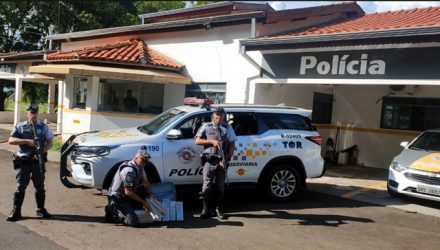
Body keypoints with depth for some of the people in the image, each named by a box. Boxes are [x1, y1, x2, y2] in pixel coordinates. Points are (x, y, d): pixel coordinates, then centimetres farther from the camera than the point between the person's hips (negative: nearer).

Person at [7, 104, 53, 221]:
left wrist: (42, 152, -11)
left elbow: (49, 142, 5)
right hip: (23, 161, -1)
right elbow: (11, 140, -7)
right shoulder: (20, 127, 3)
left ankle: (41, 209, 22)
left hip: (38, 161, 1)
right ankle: (16, 211, 11)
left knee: (40, 187, 9)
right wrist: (27, 141, -19)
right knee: (21, 187, 2)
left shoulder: (43, 127, 4)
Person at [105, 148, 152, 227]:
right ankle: (113, 211, 1)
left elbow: (146, 183, 15)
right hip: (117, 199, -10)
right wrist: (143, 202, -17)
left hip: (126, 196, 10)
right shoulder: (129, 170, -25)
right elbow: (128, 192, -25)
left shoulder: (140, 167, 5)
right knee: (134, 222, -22)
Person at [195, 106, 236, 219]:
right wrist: (211, 141, -10)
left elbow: (232, 144, 8)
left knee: (220, 186, 7)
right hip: (209, 160, -1)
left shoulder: (228, 127, 10)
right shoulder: (206, 126, 7)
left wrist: (227, 157, -6)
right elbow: (197, 141, 3)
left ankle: (218, 209, 18)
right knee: (207, 185, -1)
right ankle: (205, 209, 8)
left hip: (222, 161, 2)